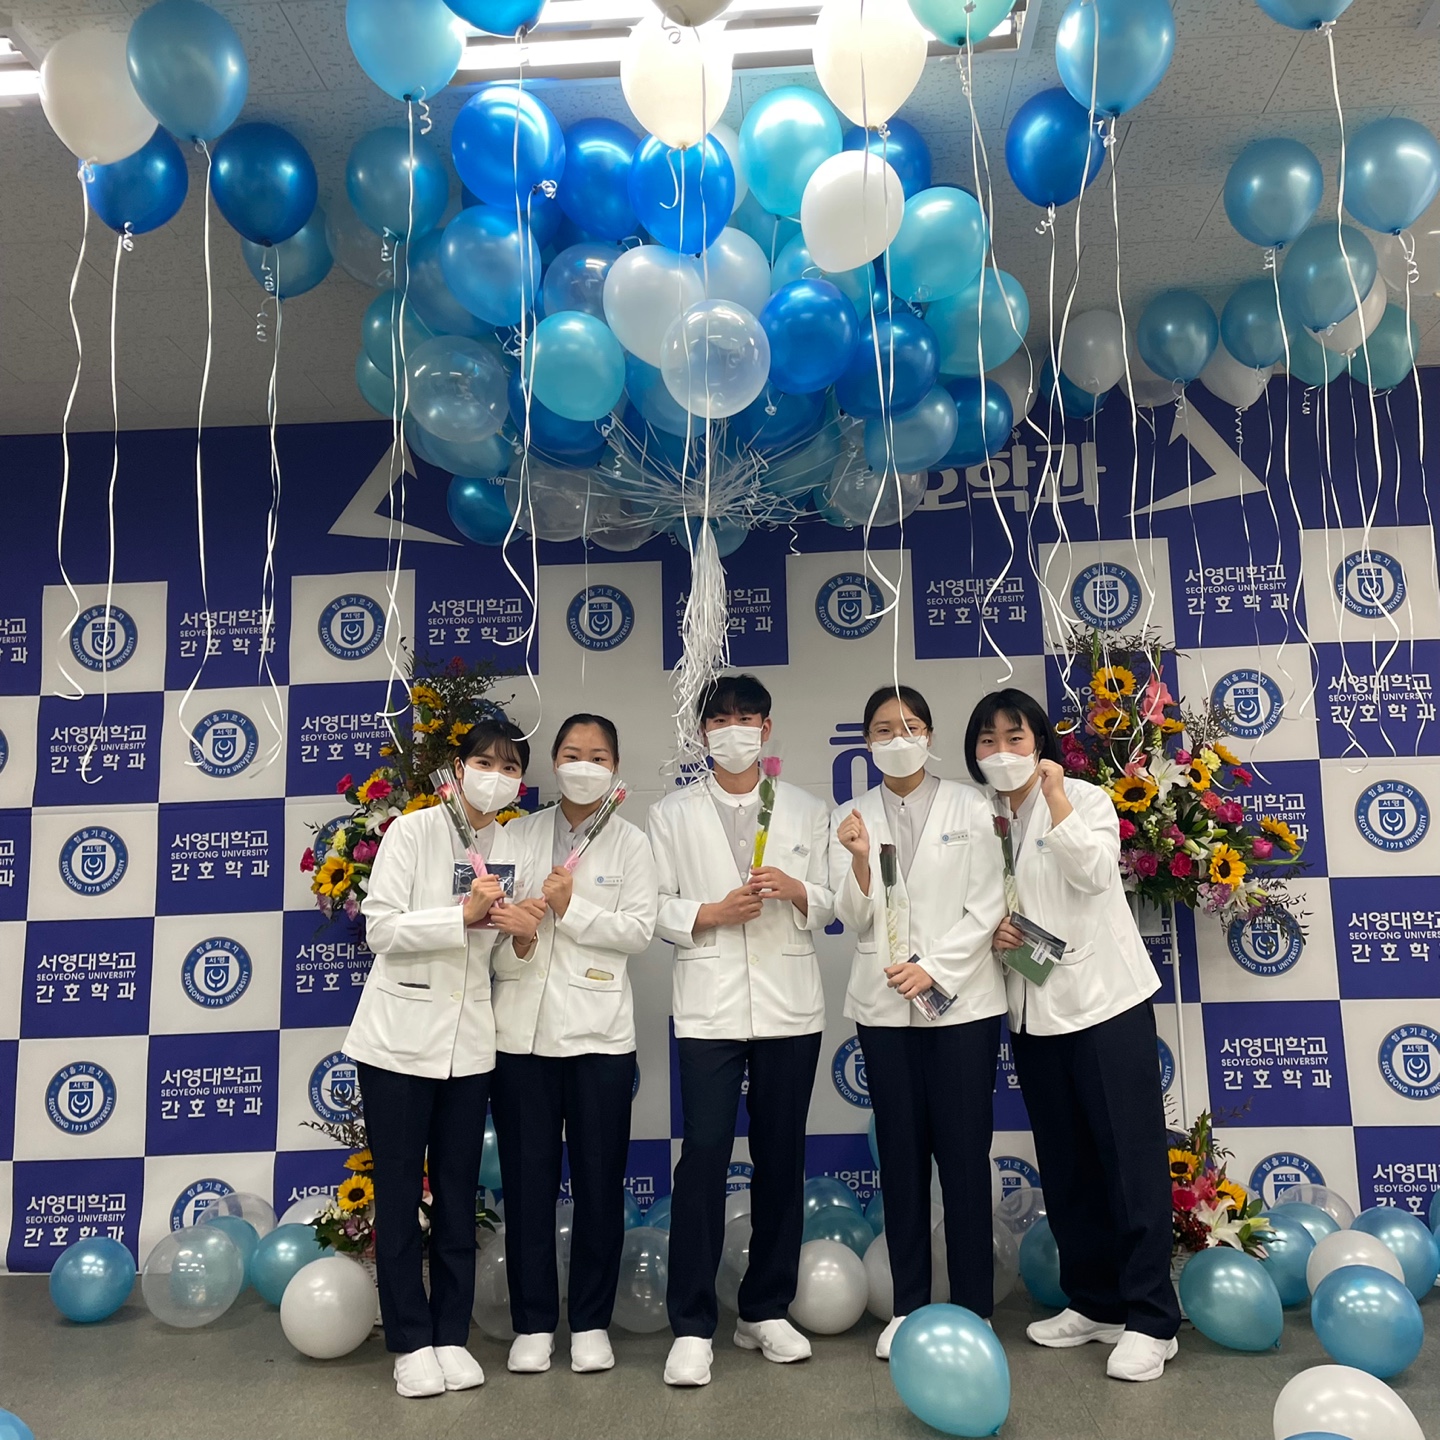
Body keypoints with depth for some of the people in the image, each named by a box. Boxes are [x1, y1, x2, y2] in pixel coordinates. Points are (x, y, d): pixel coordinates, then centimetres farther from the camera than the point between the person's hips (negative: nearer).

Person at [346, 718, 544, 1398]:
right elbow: (379, 928, -13)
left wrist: (523, 931, -9)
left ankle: (452, 1336, 23)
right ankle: (411, 1342, 18)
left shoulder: (512, 848, 6)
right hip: (400, 1036, -4)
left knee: (457, 1193, 11)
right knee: (398, 1192, 5)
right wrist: (463, 915, -23)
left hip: (469, 1043, 4)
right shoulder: (412, 831, -7)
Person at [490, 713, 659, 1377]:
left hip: (598, 1029, -1)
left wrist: (570, 909, -13)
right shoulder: (518, 835, 9)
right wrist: (514, 943, -15)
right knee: (527, 1178, 7)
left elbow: (639, 929, -5)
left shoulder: (631, 843, 4)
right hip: (523, 1026, 2)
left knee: (599, 1179, 6)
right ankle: (532, 1323, 20)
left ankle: (591, 1322, 21)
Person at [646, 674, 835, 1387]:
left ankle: (766, 1311, 24)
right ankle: (692, 1327, 4)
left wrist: (796, 891, -11)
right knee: (704, 1156, -7)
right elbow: (653, 907, 2)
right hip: (709, 1006, -2)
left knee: (781, 1159, 9)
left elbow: (830, 903, 9)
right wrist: (711, 913, -13)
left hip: (790, 1006, 2)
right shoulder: (672, 814, 7)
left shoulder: (807, 811, 12)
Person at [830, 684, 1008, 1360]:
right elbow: (856, 920, 0)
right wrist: (859, 860, -18)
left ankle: (973, 1307, 13)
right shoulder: (852, 817, 6)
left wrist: (934, 969, -12)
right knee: (901, 1154, 8)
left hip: (961, 1000, -2)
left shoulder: (969, 807, 1)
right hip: (883, 1006, 2)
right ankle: (908, 1306, 19)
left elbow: (986, 906, -3)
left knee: (963, 1151, 1)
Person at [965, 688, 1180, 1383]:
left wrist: (1054, 796, -25)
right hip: (1032, 1010, 5)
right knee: (1064, 1165, 12)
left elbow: (1094, 870, -21)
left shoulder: (1085, 798, -3)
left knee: (1130, 1156, -3)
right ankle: (1093, 1303, 25)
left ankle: (1150, 1320, 5)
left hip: (1103, 999, -5)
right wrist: (993, 931, -5)